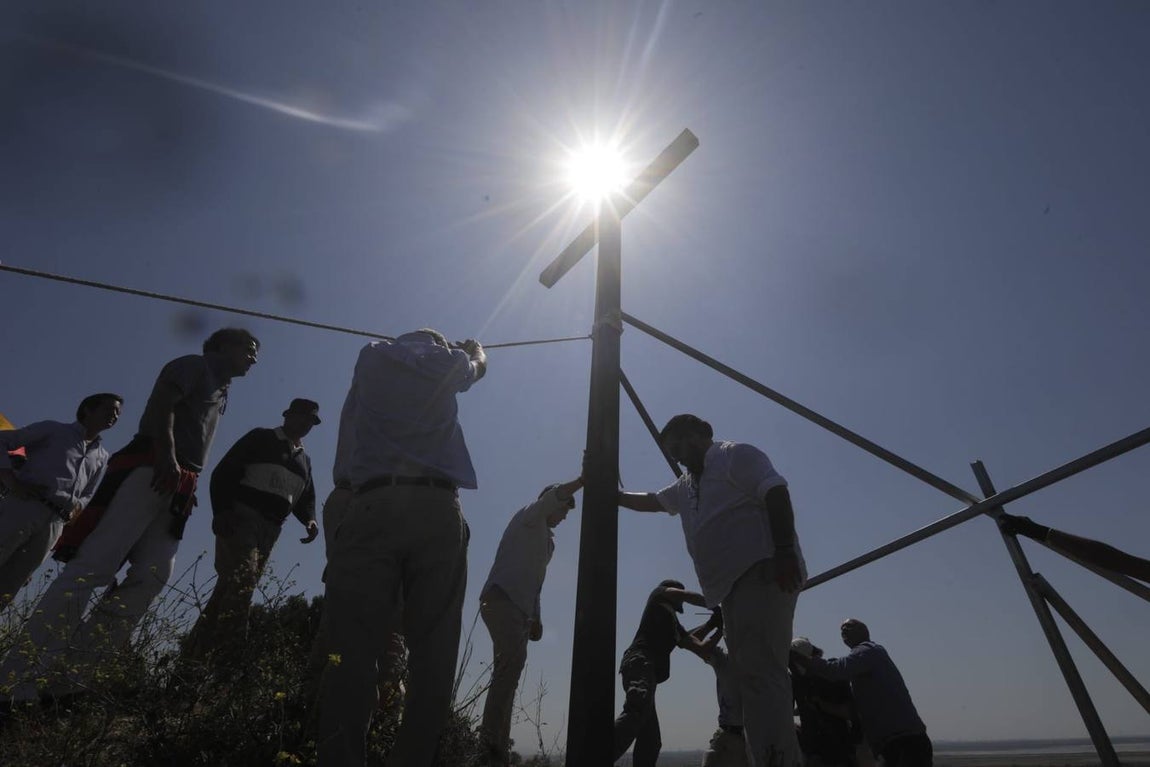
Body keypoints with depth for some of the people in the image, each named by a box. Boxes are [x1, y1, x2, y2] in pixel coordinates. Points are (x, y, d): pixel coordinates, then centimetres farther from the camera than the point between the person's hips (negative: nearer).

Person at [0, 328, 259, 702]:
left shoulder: (221, 394, 28)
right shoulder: (195, 365, 6)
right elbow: (160, 405, -11)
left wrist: (187, 485, 13)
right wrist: (166, 455, -22)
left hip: (175, 489, 8)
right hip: (150, 471, -8)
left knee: (152, 576, -6)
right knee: (94, 566, -15)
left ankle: (68, 677, -5)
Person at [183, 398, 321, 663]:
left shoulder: (304, 461, 21)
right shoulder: (261, 438, 4)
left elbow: (305, 497, 20)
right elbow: (223, 473, -3)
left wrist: (310, 520, -3)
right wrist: (221, 511, -16)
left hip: (269, 532, 6)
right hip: (240, 519, -6)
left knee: (231, 587, 5)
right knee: (240, 582, -20)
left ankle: (196, 654, 10)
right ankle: (228, 651, -19)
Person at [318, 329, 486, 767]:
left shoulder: (375, 357, 21)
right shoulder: (448, 362, 19)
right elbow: (478, 363, 44)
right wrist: (472, 347, 67)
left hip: (375, 507, 0)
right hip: (439, 512, 0)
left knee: (353, 651, -5)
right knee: (433, 657, 0)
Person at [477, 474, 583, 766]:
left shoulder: (546, 538, 30)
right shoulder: (530, 517, 7)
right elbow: (552, 496, -16)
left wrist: (535, 617, 20)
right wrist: (585, 479, -21)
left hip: (518, 606, 9)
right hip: (500, 597, -9)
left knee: (509, 669, 3)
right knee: (513, 659, -26)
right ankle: (490, 739, -29)